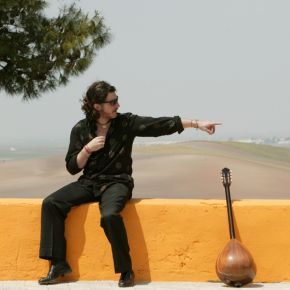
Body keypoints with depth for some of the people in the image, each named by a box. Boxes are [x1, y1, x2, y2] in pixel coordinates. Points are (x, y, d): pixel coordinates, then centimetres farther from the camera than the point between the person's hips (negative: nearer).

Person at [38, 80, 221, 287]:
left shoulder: (126, 122, -4)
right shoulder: (80, 129, 1)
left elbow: (161, 125, -10)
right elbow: (72, 167, 1)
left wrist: (196, 124, -17)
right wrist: (88, 149, -16)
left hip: (117, 182, -3)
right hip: (89, 183, 3)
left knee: (109, 216, -36)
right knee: (51, 203, -19)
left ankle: (126, 270, -17)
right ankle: (59, 264, -11)